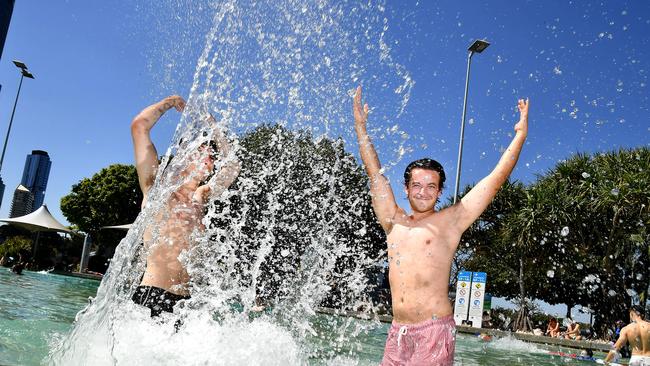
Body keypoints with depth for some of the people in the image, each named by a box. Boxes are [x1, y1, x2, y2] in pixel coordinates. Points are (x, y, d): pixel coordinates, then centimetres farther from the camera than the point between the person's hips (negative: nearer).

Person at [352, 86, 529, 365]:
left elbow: (496, 179, 2)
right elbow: (374, 172, 16)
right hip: (397, 332, 4)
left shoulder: (450, 221, 2)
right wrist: (360, 126, 19)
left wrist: (520, 135, 1)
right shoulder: (393, 222, 11)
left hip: (435, 331, -4)